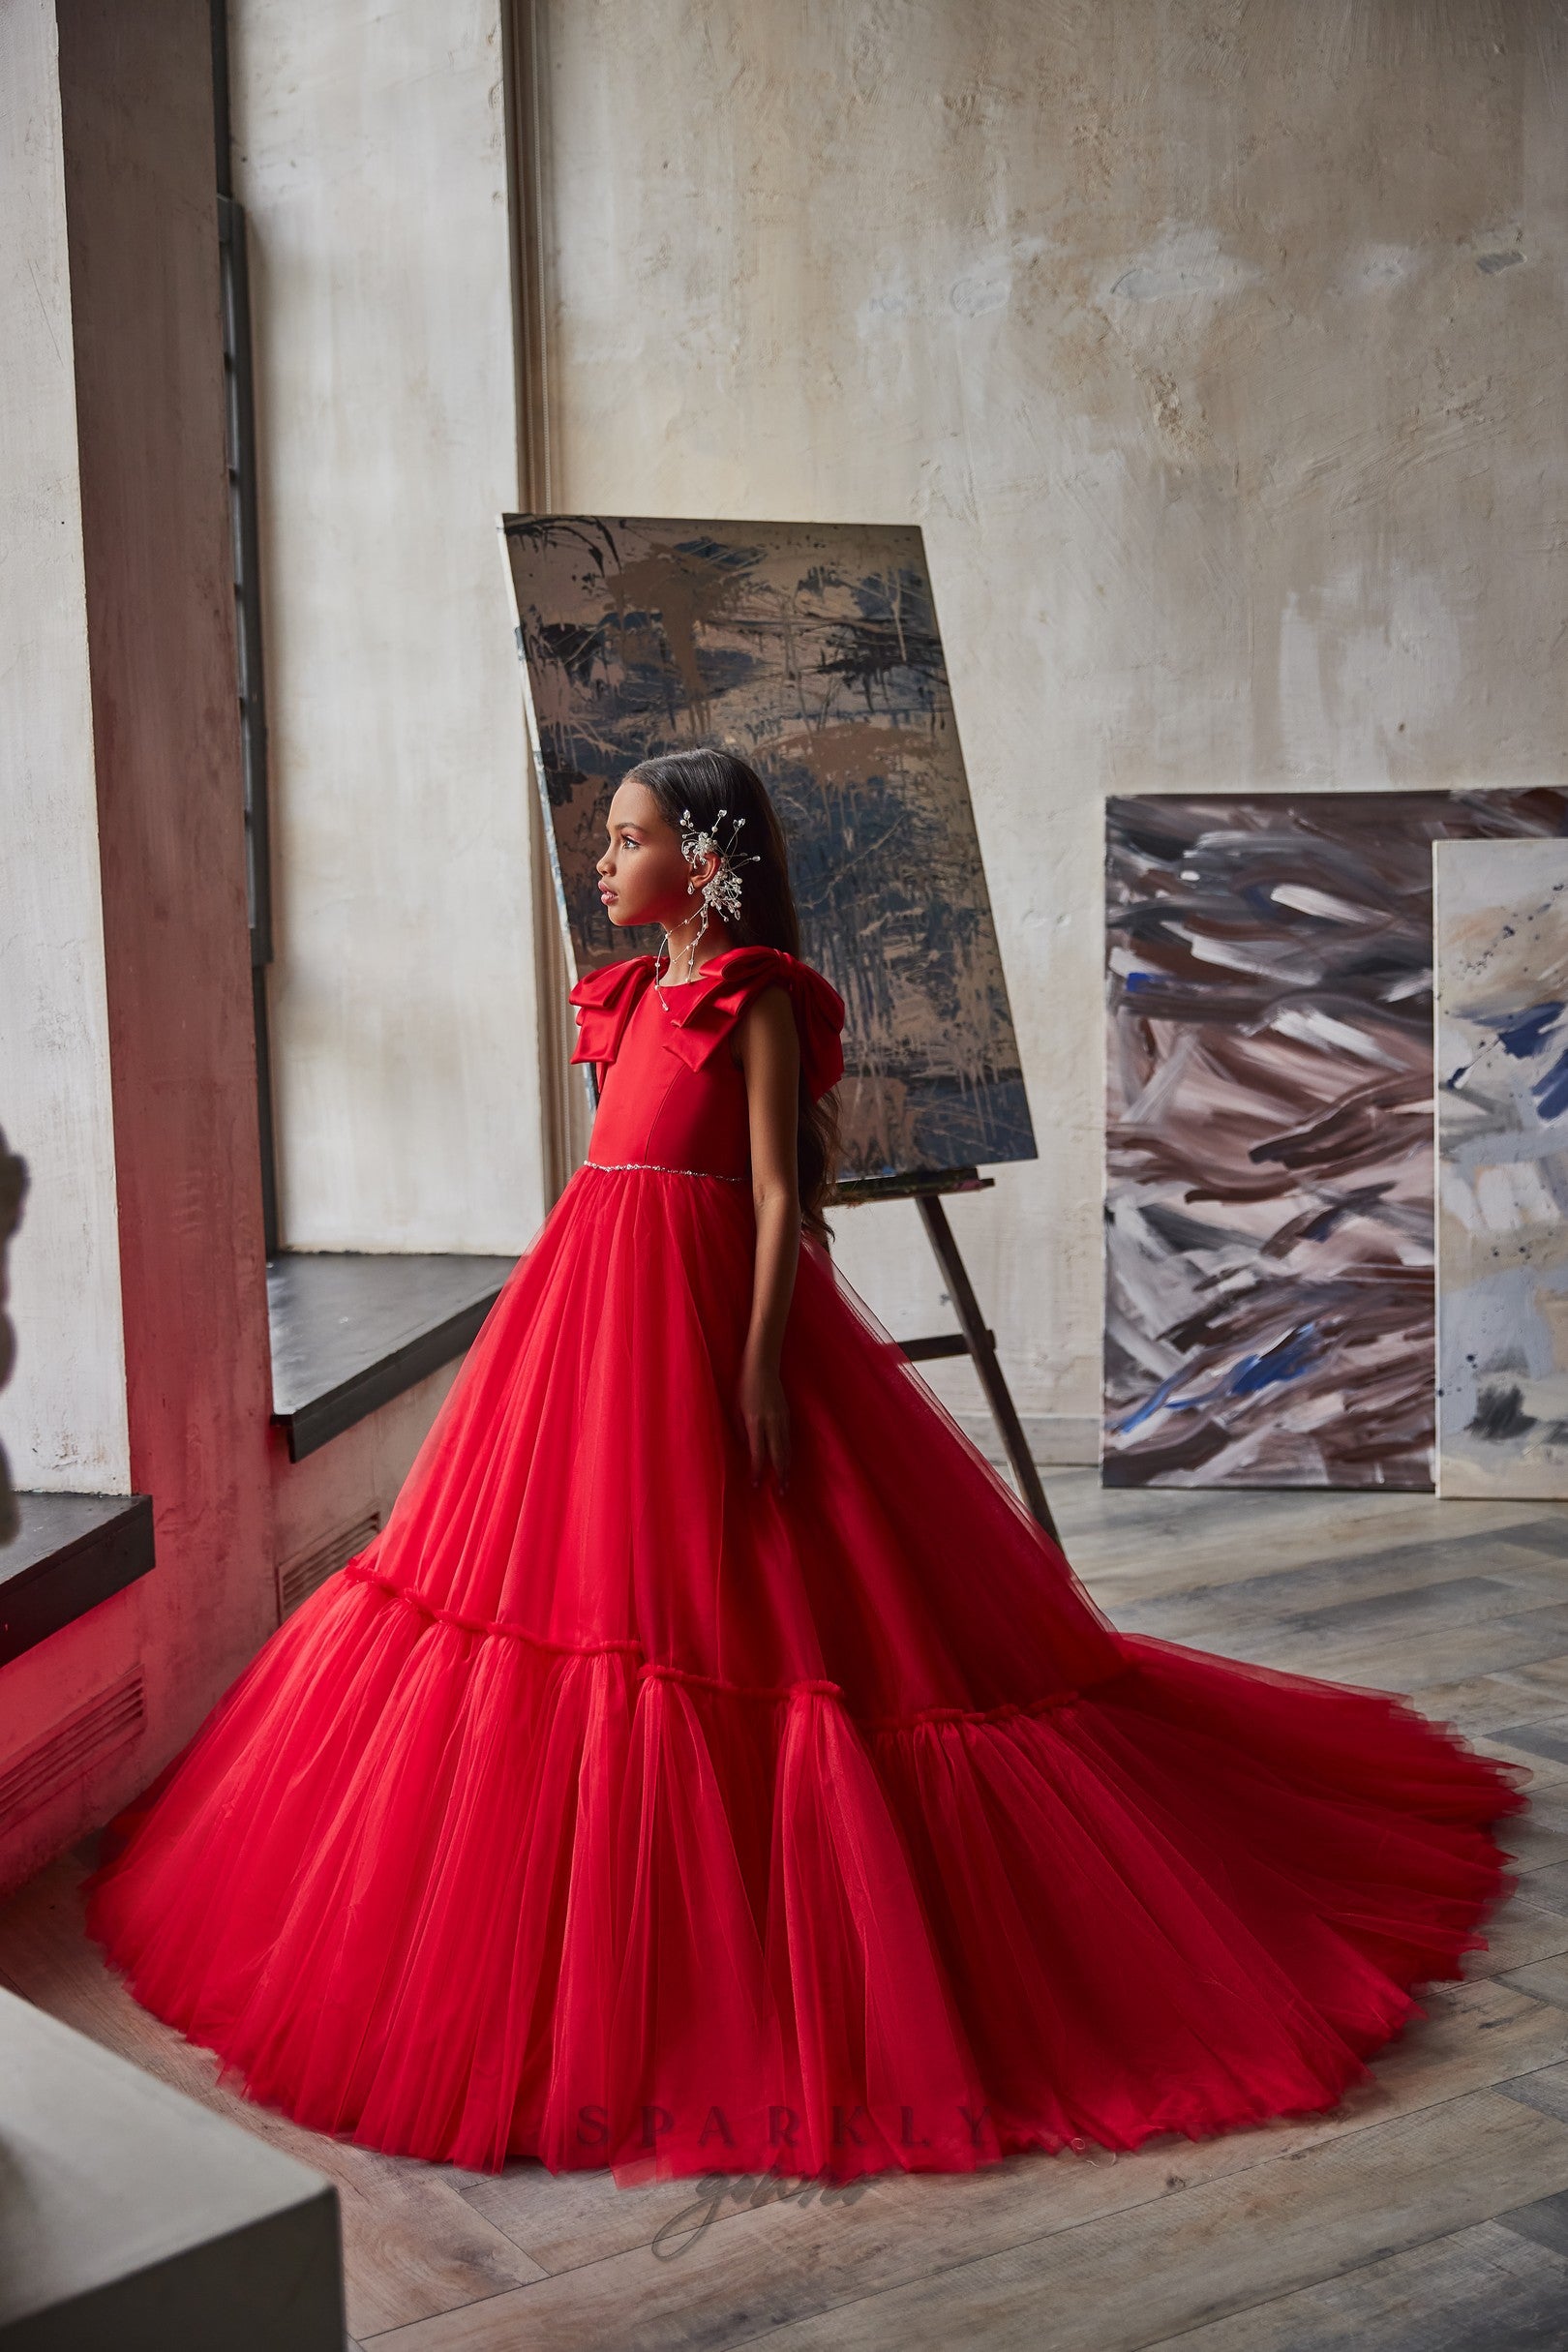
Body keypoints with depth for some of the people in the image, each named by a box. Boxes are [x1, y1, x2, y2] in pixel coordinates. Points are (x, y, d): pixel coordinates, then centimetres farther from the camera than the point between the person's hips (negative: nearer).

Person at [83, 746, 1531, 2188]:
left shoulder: (758, 995, -5)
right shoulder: (631, 995, 18)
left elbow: (777, 1193, -11)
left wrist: (760, 1362, -18)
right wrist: (575, 1320, 18)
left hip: (704, 1309, -8)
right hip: (594, 1301, 8)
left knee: (717, 1589, -5)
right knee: (591, 1569, 9)